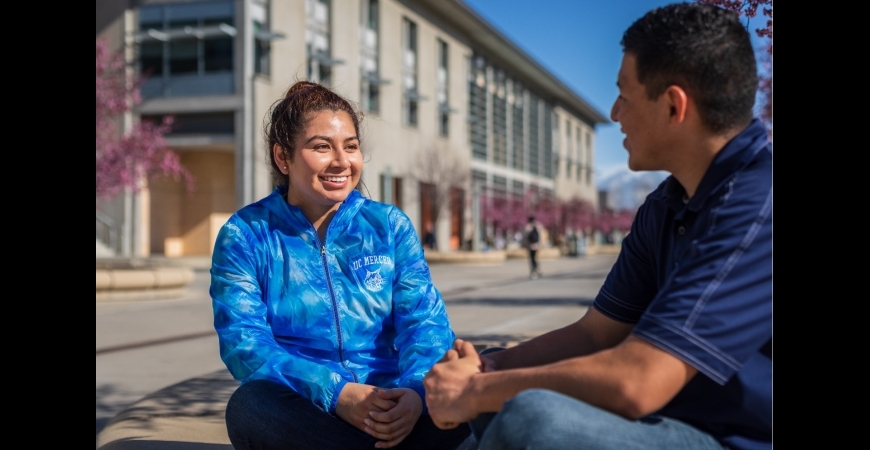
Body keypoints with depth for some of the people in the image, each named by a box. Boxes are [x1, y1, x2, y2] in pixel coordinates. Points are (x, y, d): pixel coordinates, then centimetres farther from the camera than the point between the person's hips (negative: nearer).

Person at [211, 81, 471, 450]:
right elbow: (244, 342, -11)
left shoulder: (390, 225, 7)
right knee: (250, 406, -35)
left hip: (388, 407, 1)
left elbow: (423, 320, -3)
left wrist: (415, 389, -26)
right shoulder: (245, 234, 1)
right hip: (301, 412, 0)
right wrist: (334, 391, -27)